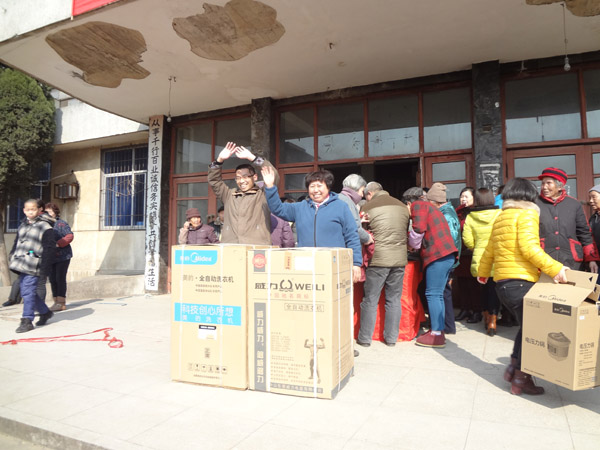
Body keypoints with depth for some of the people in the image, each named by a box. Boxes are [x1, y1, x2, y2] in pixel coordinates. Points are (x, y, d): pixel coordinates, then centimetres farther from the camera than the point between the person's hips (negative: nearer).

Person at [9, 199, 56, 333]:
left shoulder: (45, 227, -5)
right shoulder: (22, 225, 16)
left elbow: (49, 249, -7)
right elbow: (16, 243, 26)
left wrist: (45, 269, -10)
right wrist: (12, 256, 18)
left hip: (33, 267, -7)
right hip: (21, 266, 7)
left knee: (28, 292, -9)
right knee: (26, 292, 11)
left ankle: (27, 321, 0)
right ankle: (45, 312, 27)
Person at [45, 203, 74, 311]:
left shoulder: (61, 224, -6)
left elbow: (70, 236, -15)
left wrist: (58, 244, -23)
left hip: (62, 256, -6)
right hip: (50, 257, 6)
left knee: (60, 278, -6)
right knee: (52, 279, 9)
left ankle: (61, 303, 0)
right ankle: (56, 302, 18)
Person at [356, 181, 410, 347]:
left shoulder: (367, 208, -4)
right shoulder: (402, 206, 10)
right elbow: (407, 232, 16)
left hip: (378, 259, -4)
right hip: (400, 259, 4)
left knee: (370, 300, 6)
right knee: (394, 300, 12)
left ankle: (365, 338, 13)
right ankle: (391, 338, 19)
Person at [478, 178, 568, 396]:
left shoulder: (500, 218, 19)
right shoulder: (527, 214, -5)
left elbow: (489, 250, 26)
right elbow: (529, 247, -19)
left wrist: (482, 272, 38)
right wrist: (554, 268, -20)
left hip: (502, 282, 8)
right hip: (521, 281, -8)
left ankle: (513, 367, 17)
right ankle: (521, 379, 7)